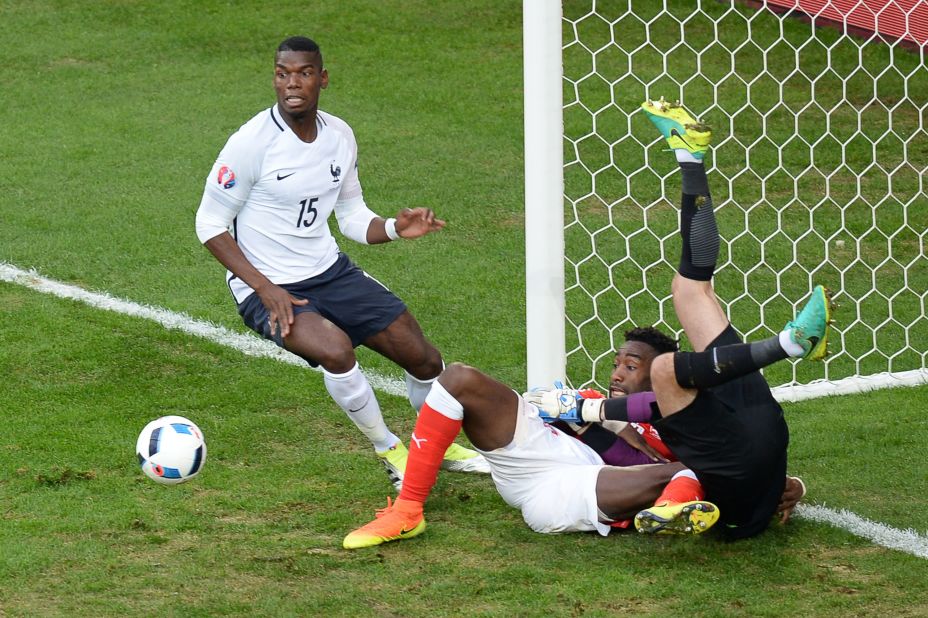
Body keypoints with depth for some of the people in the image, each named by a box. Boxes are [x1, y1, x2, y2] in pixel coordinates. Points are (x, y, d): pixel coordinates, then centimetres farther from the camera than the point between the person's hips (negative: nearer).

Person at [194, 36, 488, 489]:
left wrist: (395, 228, -11)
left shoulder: (339, 136, 0)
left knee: (425, 360, 3)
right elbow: (210, 225, -12)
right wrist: (265, 288, -20)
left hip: (330, 271, 6)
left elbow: (352, 217, 11)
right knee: (336, 348, -34)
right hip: (267, 288, -6)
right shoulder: (253, 142, -19)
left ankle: (440, 445, 35)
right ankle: (390, 452, -8)